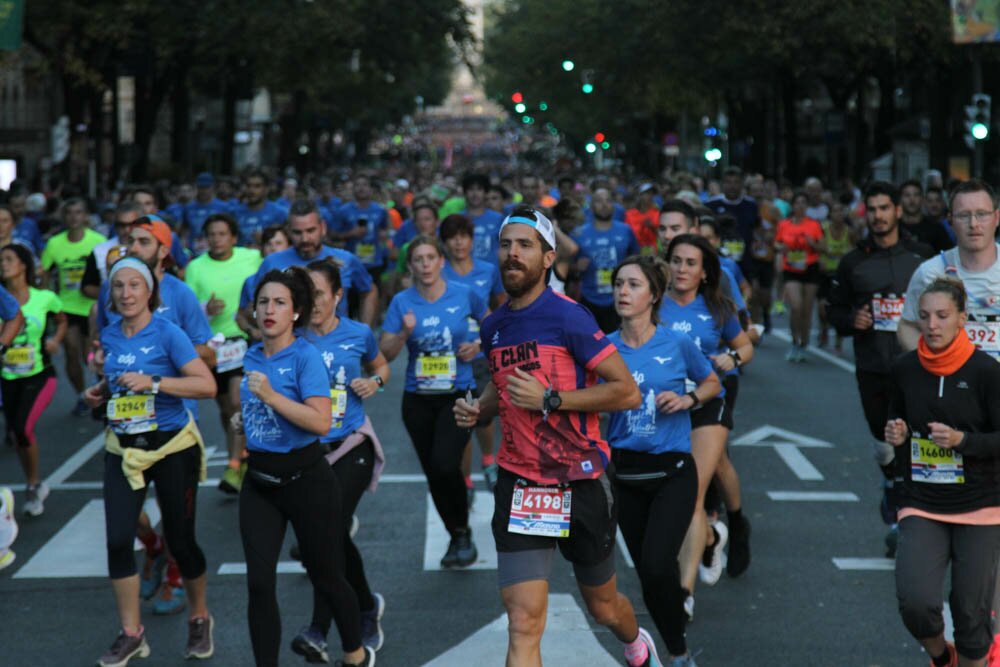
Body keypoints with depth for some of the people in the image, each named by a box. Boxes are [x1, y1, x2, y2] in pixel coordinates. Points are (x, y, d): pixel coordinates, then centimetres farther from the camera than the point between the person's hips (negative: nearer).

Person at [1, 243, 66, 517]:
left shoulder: (45, 298, -7)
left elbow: (61, 321, 12)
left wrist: (55, 340, -6)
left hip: (40, 376, -3)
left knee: (22, 427, -20)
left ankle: (33, 486, 3)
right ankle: (34, 487, 34)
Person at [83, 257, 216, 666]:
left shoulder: (167, 333, -12)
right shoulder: (109, 336, 5)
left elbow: (207, 385, -19)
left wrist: (153, 382, -27)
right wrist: (101, 391, 5)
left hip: (172, 447, -4)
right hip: (123, 449, 4)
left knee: (180, 541, 4)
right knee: (118, 540, -7)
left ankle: (199, 618, 29)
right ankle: (131, 634, 5)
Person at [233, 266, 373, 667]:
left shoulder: (305, 356, -13)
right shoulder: (251, 357, 7)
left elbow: (321, 422, -25)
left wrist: (270, 396, -29)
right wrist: (242, 421, 7)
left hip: (305, 479, -5)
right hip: (259, 481, 6)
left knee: (325, 577, 10)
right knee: (259, 583, -4)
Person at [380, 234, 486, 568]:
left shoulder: (464, 295, -4)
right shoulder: (402, 302, -2)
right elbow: (384, 353, -5)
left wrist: (478, 344, -4)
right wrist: (405, 333, -22)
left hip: (458, 395, -3)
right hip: (418, 400, 3)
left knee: (445, 465, -22)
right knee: (433, 473, 8)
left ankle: (463, 532, -1)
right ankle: (456, 538, 28)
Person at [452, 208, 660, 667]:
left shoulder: (568, 317, -14)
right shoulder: (494, 327, 6)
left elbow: (628, 393, -16)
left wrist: (549, 399, -21)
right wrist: (478, 409, 5)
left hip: (580, 485, -4)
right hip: (518, 486, 4)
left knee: (604, 608, 19)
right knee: (523, 624, -11)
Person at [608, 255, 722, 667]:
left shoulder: (677, 344, -4)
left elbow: (713, 383, 11)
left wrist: (688, 399, -7)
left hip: (673, 471, -3)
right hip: (626, 473, 3)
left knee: (657, 566, -20)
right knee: (647, 573, 8)